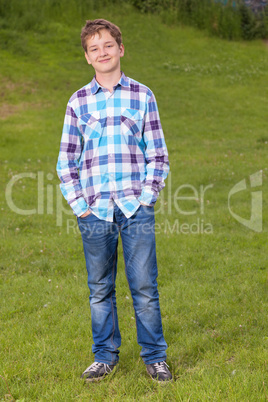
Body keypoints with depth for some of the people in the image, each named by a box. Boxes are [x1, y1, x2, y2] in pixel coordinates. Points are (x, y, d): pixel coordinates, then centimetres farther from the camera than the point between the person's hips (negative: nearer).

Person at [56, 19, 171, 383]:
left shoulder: (142, 96, 5)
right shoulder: (78, 102, 8)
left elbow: (158, 155, 6)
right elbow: (66, 161, 10)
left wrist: (146, 197, -3)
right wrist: (79, 204, 1)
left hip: (136, 209, -1)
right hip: (95, 212, 1)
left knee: (144, 286, 0)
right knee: (100, 289, 9)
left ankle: (155, 356, 14)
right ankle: (105, 356, 23)